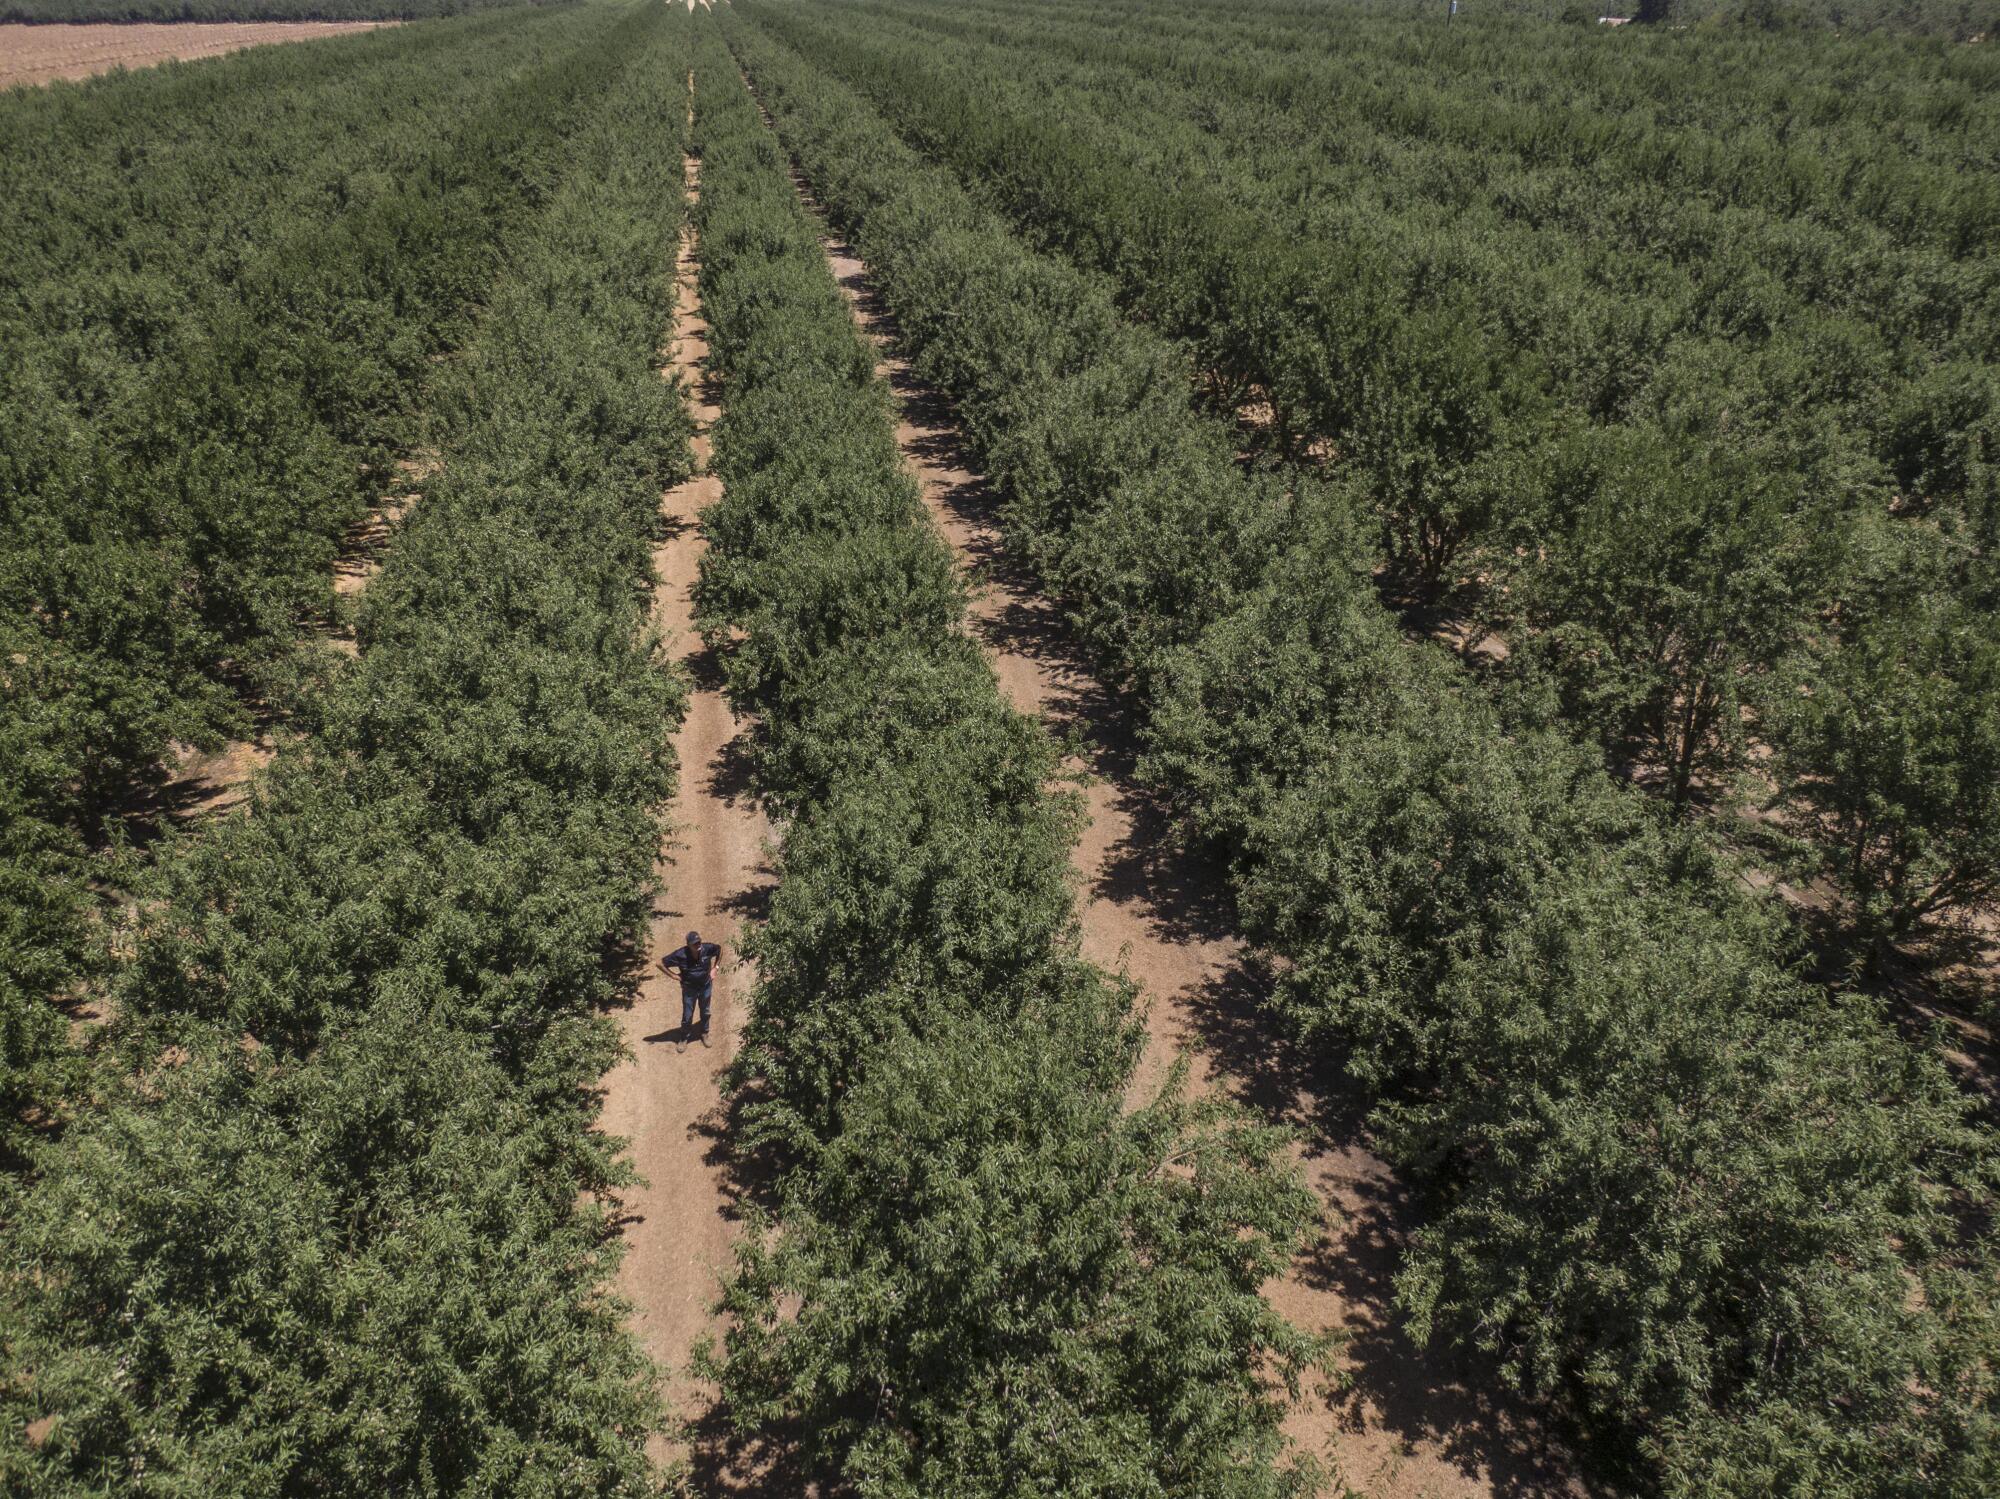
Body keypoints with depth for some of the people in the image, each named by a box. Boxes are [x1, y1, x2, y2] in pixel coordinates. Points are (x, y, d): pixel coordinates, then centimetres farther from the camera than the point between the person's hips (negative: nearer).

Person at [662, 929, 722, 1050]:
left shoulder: (708, 948, -23)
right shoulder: (680, 955, -28)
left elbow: (720, 950, 1)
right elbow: (660, 963, -19)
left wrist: (714, 968, -3)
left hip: (706, 987, 2)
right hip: (689, 989, -2)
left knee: (705, 1013, 21)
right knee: (687, 1016, 11)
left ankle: (705, 1034, 46)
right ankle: (684, 1039, 35)